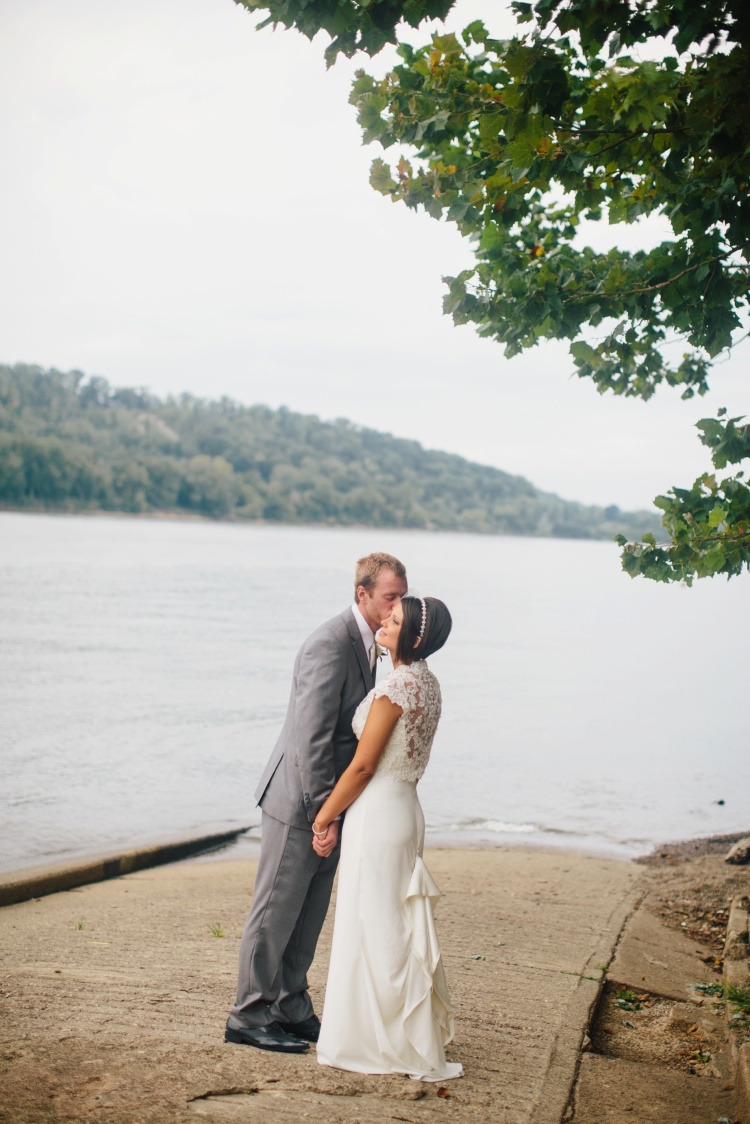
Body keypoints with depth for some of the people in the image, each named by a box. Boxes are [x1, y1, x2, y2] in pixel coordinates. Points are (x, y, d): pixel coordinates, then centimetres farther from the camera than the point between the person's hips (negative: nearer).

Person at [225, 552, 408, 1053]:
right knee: (277, 910, 1)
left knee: (310, 914, 15)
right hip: (298, 802, -9)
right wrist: (323, 812, -21)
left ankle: (291, 1008, 27)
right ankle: (249, 1016, 13)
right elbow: (310, 736, -23)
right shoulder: (330, 645, -21)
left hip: (330, 802, 9)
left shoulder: (366, 643, 10)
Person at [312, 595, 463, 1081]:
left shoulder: (395, 686, -19)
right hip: (406, 806, 9)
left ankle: (380, 1042, 12)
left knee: (374, 927, 2)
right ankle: (416, 1038, 28)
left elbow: (361, 767, -17)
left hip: (378, 812, -9)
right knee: (398, 927, 17)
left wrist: (323, 819, -5)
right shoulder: (428, 684, 9)